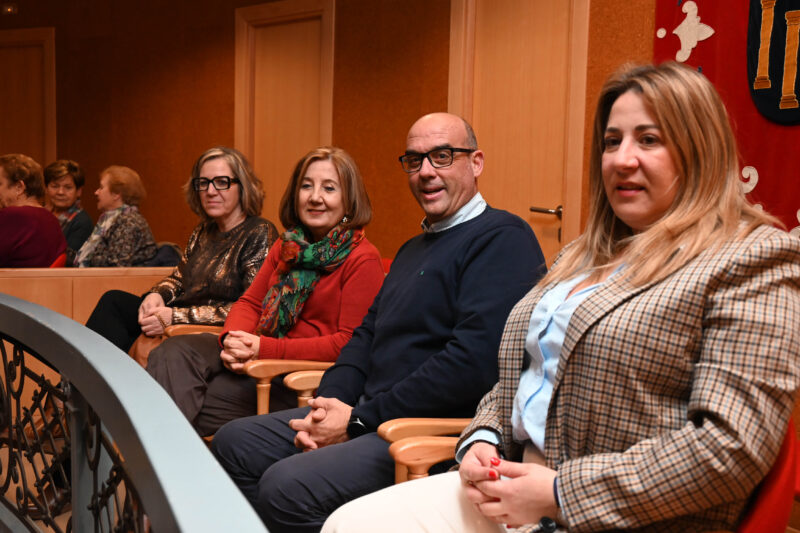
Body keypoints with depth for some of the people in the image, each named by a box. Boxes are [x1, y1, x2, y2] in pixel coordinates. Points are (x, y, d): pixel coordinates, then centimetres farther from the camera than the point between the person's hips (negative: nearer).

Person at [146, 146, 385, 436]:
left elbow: (351, 342, -15)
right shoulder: (287, 246, 17)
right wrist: (232, 337, -10)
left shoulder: (362, 259, -7)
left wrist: (266, 348, -21)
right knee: (174, 352, -20)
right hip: (260, 354, 7)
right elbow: (250, 302, 16)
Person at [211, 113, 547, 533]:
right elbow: (367, 333, 19)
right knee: (234, 443, 5)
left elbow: (474, 361, -23)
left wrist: (359, 420, -17)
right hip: (367, 412, 10)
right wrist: (330, 403, -1)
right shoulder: (413, 248, 21)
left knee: (285, 486, -26)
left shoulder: (503, 238, -12)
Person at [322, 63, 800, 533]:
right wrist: (481, 442, 0)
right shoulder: (587, 256, 16)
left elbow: (732, 445, -18)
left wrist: (561, 492, -18)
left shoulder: (752, 261, -8)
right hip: (512, 490, 7)